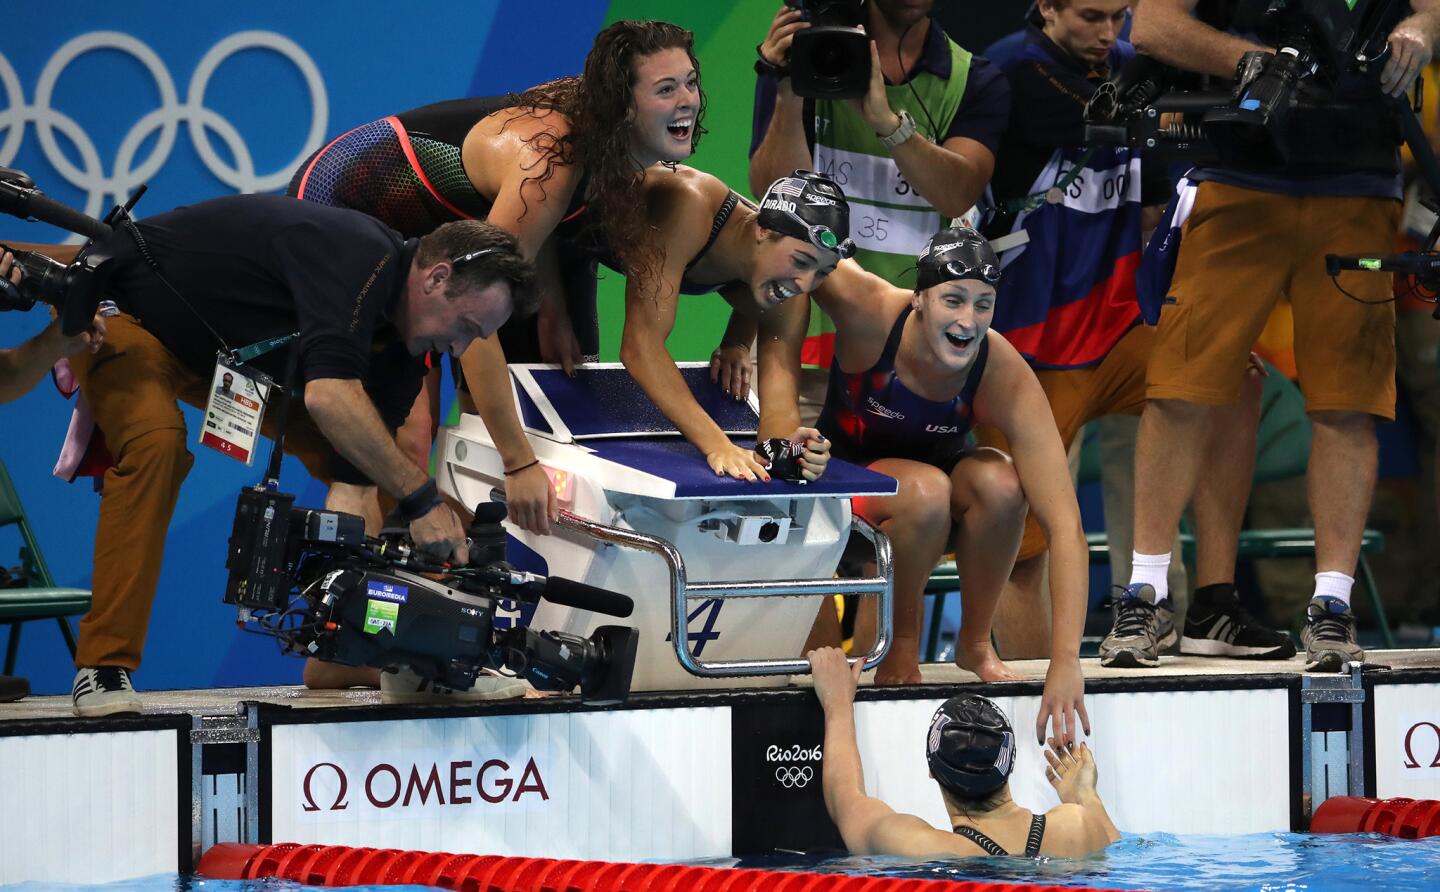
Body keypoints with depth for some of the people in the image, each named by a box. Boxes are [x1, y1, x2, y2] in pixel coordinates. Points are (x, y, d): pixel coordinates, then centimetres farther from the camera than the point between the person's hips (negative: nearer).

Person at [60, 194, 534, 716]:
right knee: (156, 445, -34)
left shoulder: (398, 347, -6)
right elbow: (330, 396, -48)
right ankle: (103, 668, -31)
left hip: (226, 352, 9)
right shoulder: (357, 257, -33)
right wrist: (421, 499, -45)